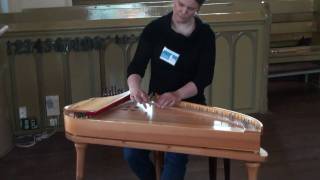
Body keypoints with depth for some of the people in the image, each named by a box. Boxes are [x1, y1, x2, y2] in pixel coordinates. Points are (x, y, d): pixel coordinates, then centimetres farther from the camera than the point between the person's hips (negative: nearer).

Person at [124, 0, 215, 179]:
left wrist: (177, 95, -32)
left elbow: (204, 77, -13)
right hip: (156, 102, 2)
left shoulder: (205, 35, -5)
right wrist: (134, 87, -32)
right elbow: (137, 65, -9)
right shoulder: (155, 28, -3)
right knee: (132, 152, -13)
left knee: (175, 156, -26)